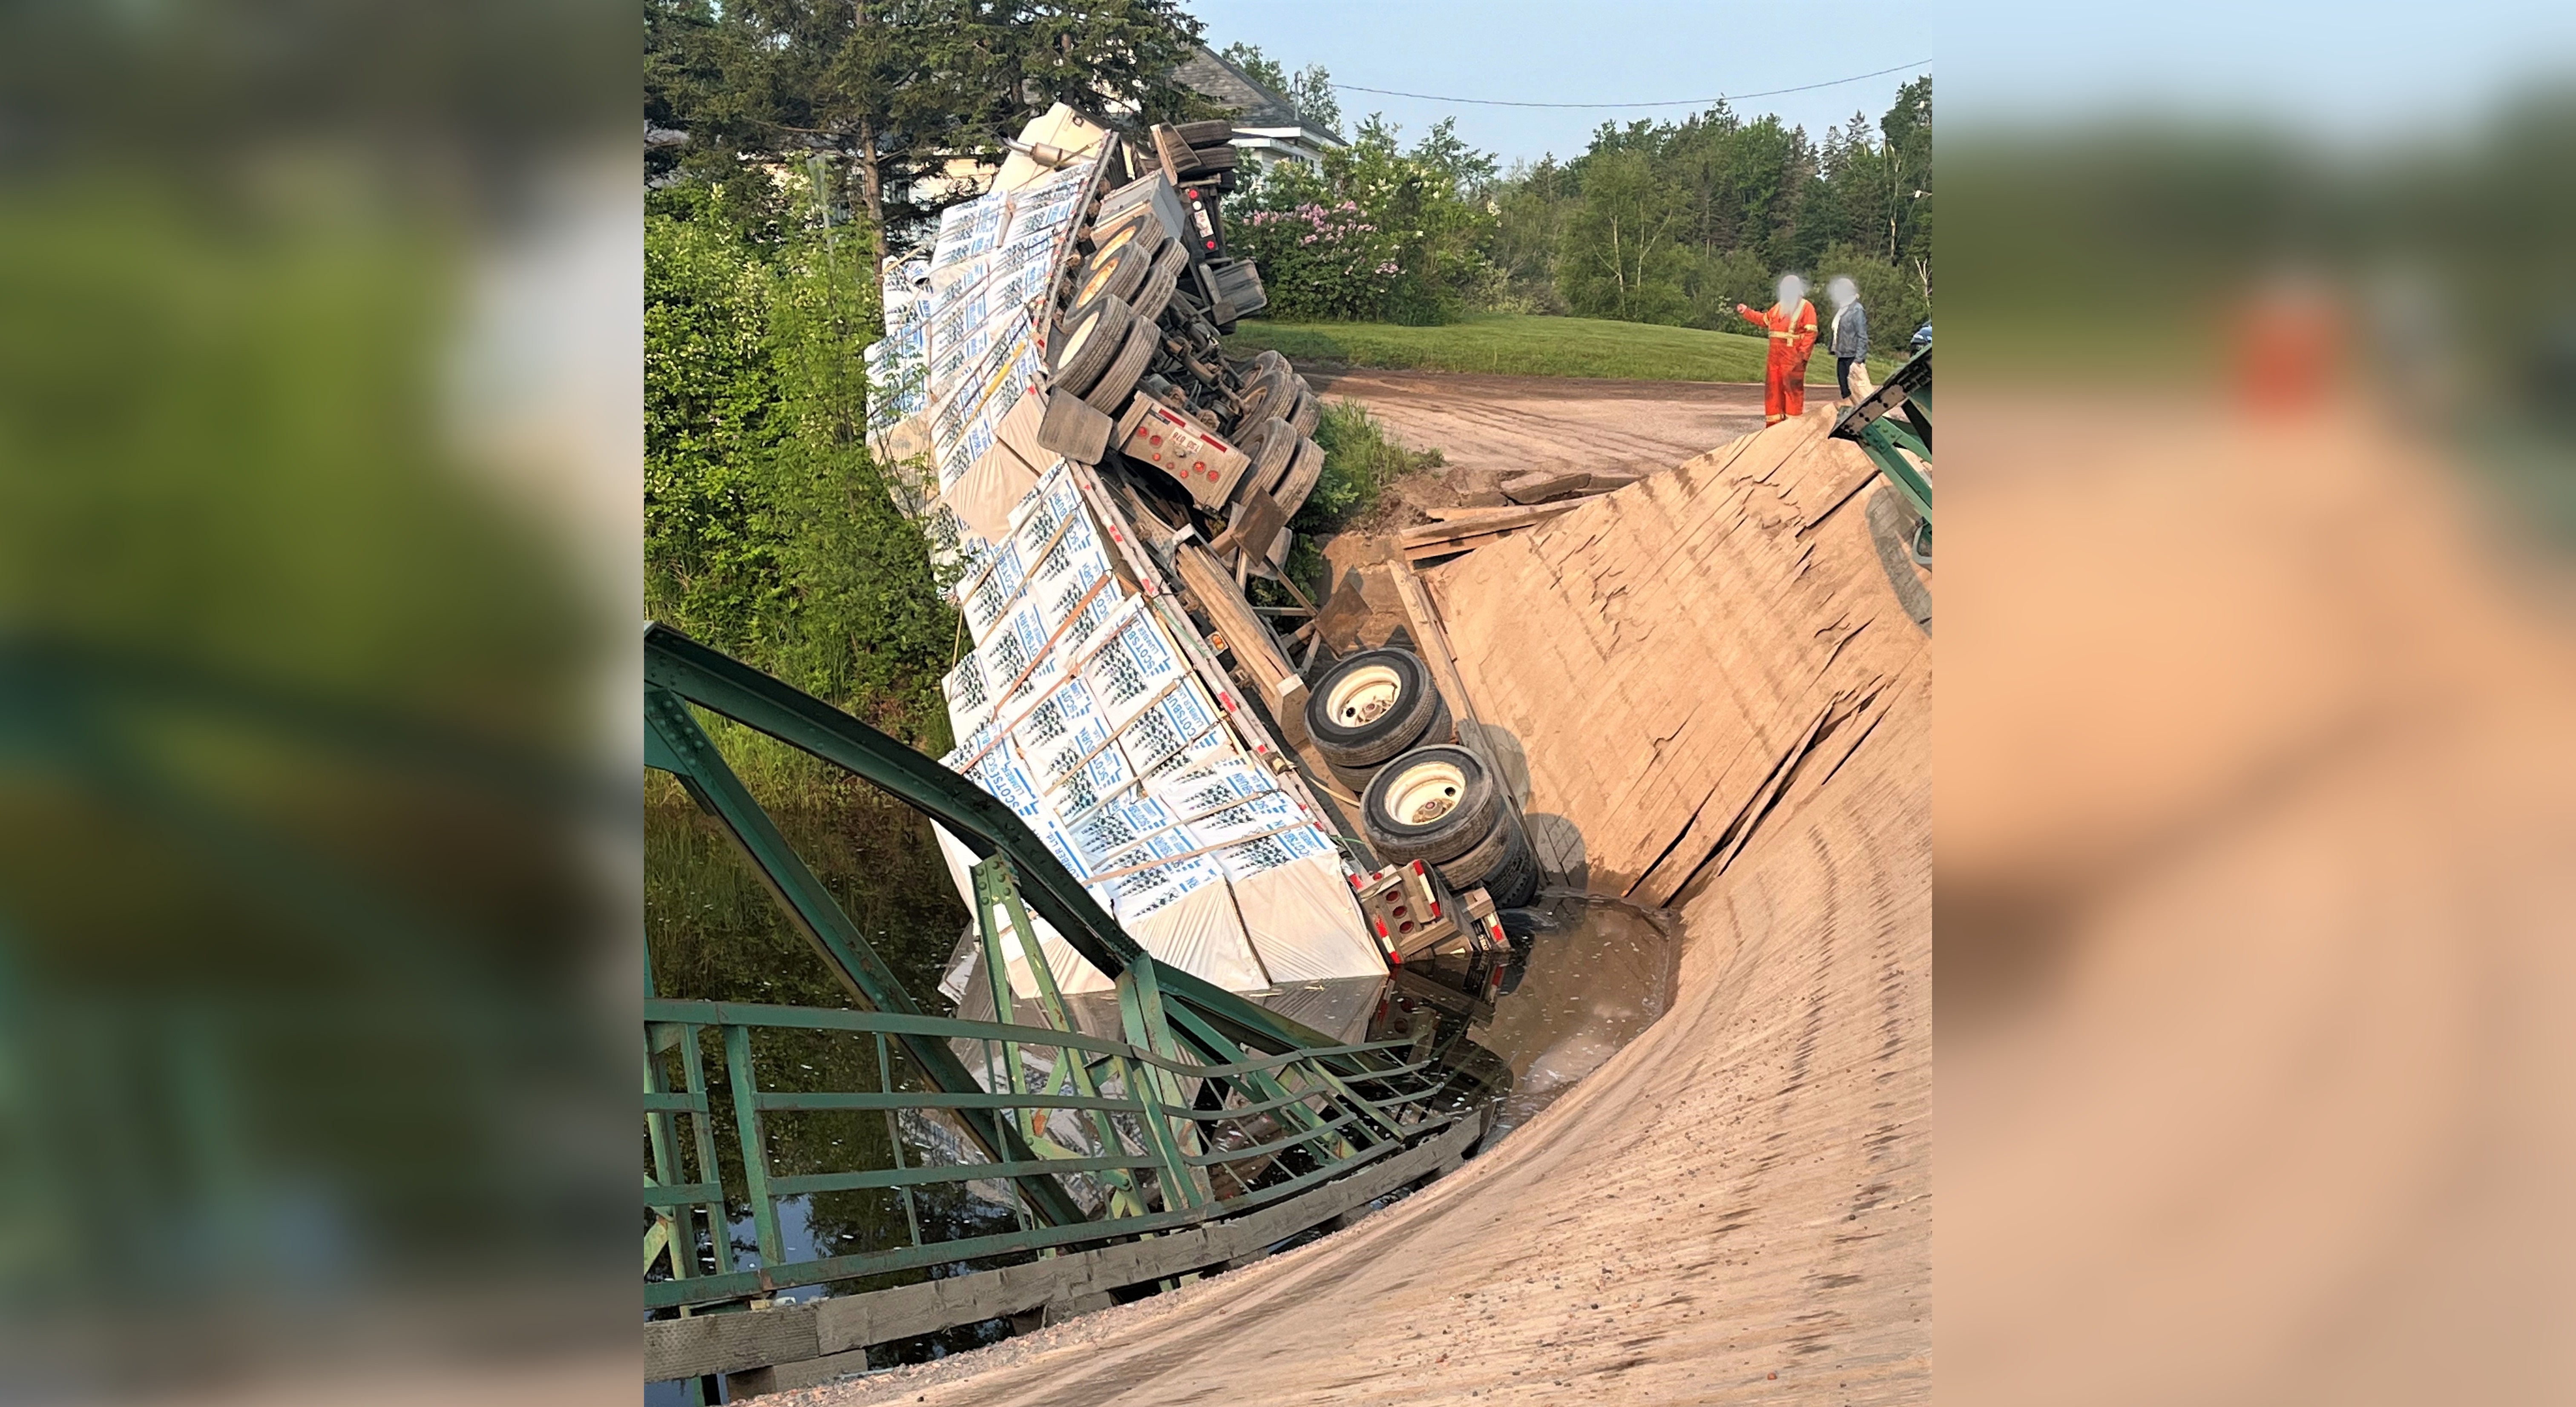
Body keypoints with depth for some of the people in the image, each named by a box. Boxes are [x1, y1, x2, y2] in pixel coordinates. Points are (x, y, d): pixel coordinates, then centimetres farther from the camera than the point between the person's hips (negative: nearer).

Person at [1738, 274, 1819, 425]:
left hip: (1793, 357, -7)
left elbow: (1811, 333, -10)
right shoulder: (1779, 307, 19)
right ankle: (1774, 421, 17)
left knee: (1793, 388, -7)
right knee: (1773, 387, 9)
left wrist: (1803, 353, -18)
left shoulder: (1806, 307, -4)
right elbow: (1764, 320, 31)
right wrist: (1747, 312, 24)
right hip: (1775, 356, 8)